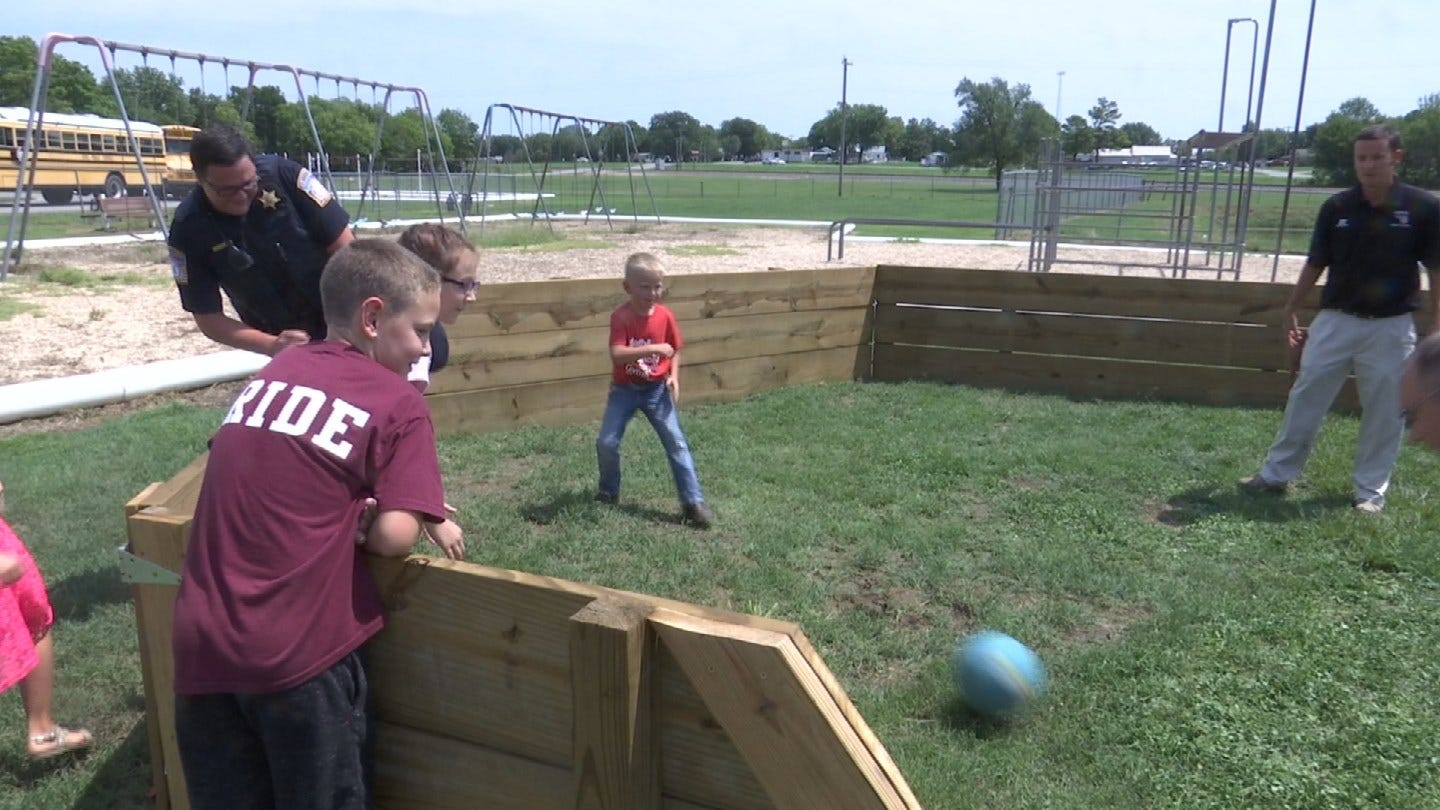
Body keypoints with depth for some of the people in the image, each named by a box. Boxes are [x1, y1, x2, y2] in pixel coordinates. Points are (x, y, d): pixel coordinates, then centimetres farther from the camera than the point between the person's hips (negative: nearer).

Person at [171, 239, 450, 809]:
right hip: (298, 651, -5)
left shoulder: (273, 371, 11)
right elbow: (394, 537, -14)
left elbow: (261, 488, 17)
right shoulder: (399, 403, -7)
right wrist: (360, 531, 7)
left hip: (200, 644, 5)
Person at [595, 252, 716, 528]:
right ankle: (608, 494, 24)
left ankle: (693, 502, 0)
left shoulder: (665, 315, -8)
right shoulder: (621, 316, -18)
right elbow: (617, 355, -30)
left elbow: (675, 351, 6)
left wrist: (673, 377, -10)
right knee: (606, 443, -1)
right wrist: (653, 349, -36)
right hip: (624, 389, -1)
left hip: (656, 390, 2)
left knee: (676, 443, -3)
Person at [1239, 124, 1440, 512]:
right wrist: (1291, 311, 9)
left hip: (1391, 327, -2)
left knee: (1384, 412, 6)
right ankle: (1276, 474, 16)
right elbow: (1315, 264, 7)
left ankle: (1371, 490, 21)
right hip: (1335, 321, 2)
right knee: (1305, 399, 6)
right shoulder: (1336, 207, -2)